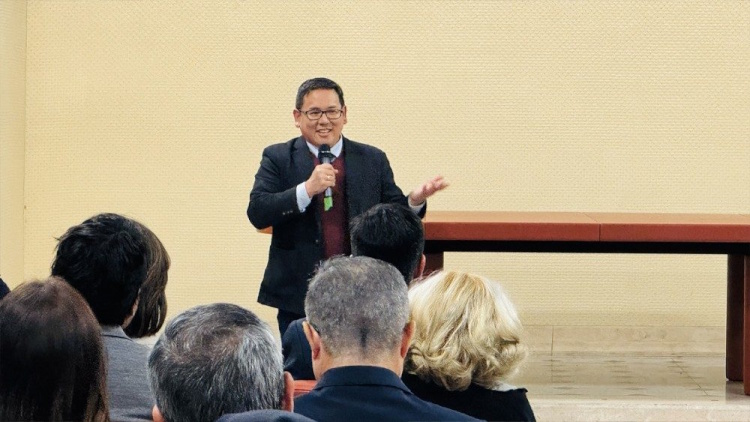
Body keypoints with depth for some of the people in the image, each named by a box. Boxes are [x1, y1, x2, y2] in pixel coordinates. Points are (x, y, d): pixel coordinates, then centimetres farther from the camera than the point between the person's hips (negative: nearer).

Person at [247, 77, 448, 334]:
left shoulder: (373, 160, 9)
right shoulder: (278, 158, 4)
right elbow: (257, 214, -8)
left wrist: (415, 200, -12)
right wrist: (307, 189, -20)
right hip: (298, 296, -1)